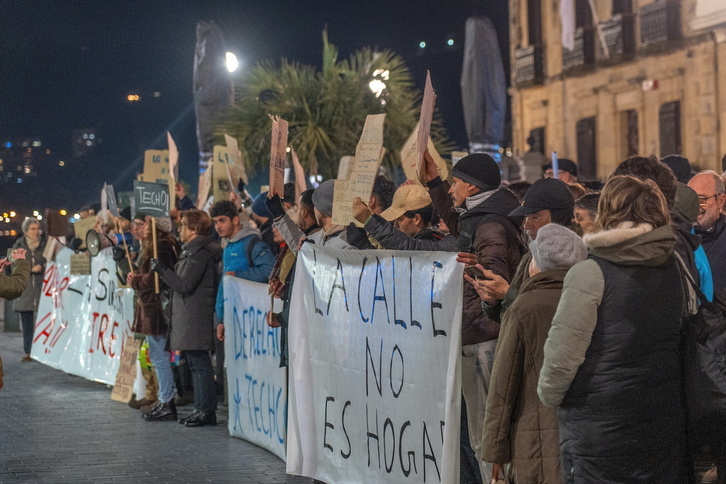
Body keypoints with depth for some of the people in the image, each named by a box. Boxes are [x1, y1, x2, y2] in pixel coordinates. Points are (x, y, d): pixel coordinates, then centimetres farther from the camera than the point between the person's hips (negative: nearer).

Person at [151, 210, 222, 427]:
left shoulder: (200, 253, -15)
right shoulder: (194, 250, 18)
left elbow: (185, 285, -19)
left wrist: (162, 270, -12)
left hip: (196, 317, -11)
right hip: (189, 317, 11)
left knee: (200, 362, -7)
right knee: (196, 364, 12)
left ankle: (207, 411, -5)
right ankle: (201, 409, 17)